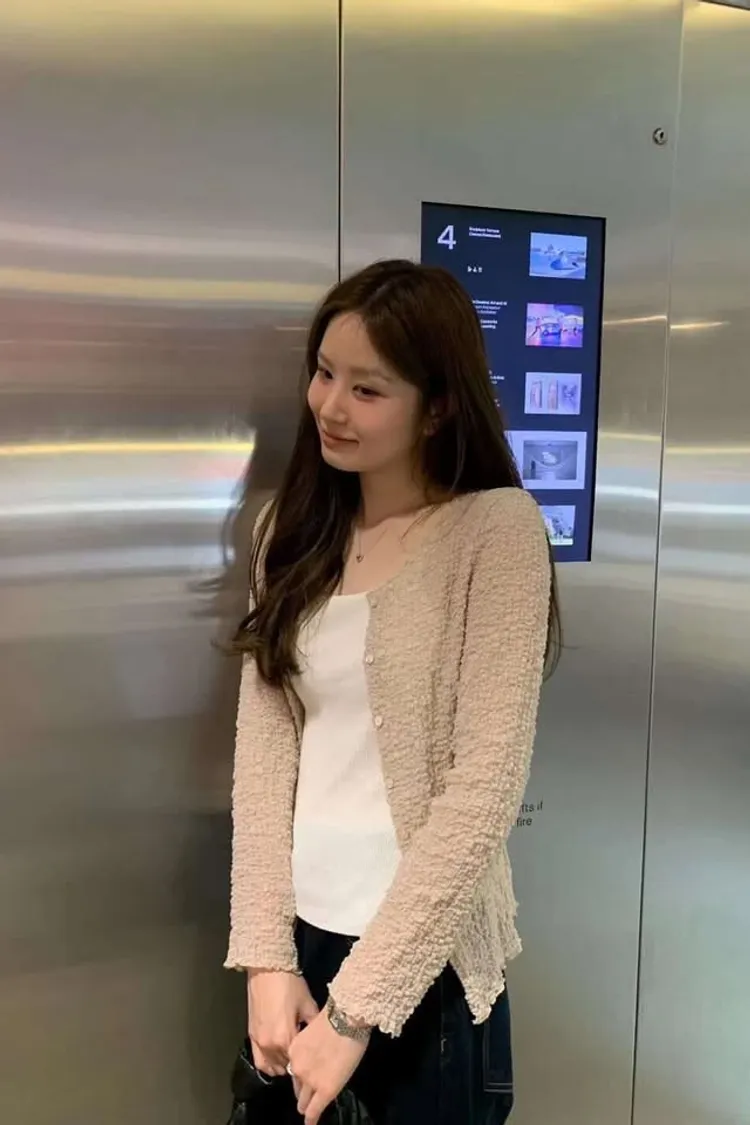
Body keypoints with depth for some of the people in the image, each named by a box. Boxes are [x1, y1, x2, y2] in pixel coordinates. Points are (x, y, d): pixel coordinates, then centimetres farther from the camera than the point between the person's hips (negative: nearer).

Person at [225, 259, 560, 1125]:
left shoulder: (497, 528, -13)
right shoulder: (292, 529, 2)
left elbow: (484, 789, -16)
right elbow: (262, 747, -1)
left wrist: (357, 1003, -14)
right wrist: (266, 953, -8)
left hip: (425, 964, -4)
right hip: (304, 932, 5)